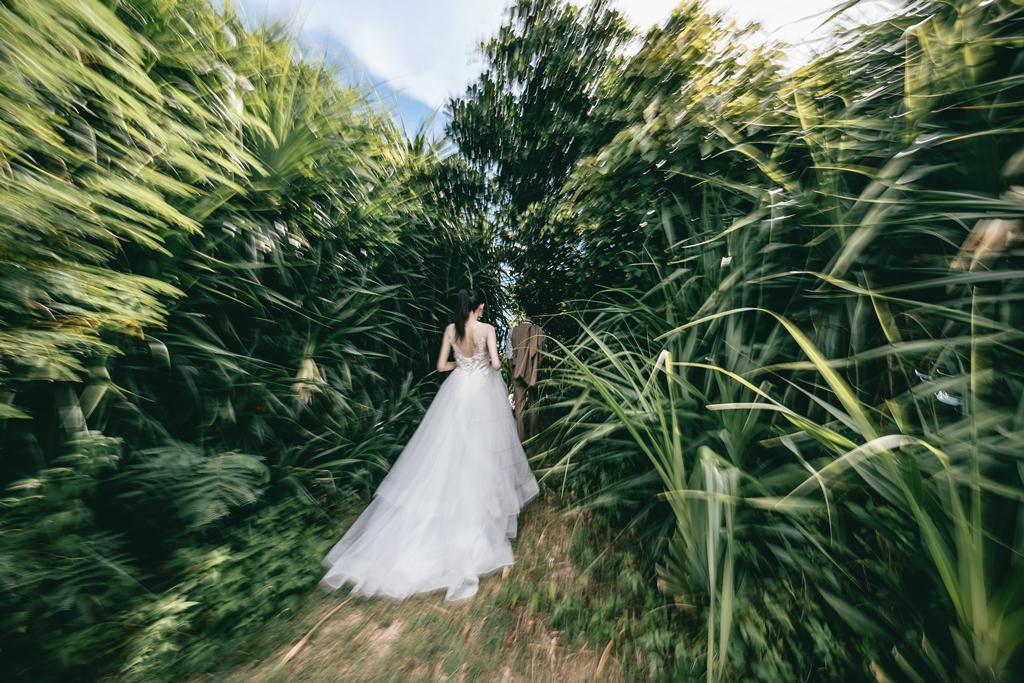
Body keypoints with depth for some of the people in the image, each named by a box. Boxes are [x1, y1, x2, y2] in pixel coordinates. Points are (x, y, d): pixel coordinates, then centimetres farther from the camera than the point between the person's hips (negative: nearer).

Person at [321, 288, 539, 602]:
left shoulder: (451, 329, 1)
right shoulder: (487, 328, -8)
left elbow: (441, 365, 1)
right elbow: (496, 364, -12)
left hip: (458, 391, 3)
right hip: (484, 391, -3)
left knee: (450, 448, 16)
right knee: (482, 449, 11)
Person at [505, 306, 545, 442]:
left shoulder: (513, 331, -5)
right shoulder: (540, 332, -9)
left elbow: (509, 355, -3)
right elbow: (543, 354, -5)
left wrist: (512, 372, 8)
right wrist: (538, 371, 8)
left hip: (518, 373, 0)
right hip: (535, 373, 0)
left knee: (519, 404, 10)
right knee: (533, 403, 16)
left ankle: (521, 436, 19)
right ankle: (533, 434, 29)